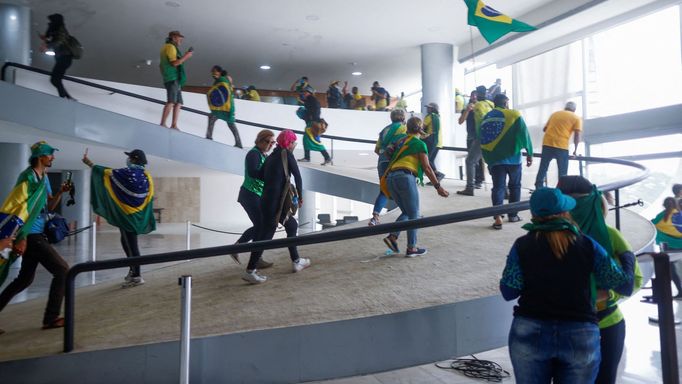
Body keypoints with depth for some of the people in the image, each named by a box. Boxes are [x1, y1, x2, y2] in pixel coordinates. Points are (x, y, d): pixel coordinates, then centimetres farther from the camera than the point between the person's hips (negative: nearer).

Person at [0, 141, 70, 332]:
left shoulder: (44, 177, 15)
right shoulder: (28, 177, -13)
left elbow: (49, 206, 20)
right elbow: (16, 206, -18)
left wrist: (60, 192, 2)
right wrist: (20, 237, -21)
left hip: (35, 235, 9)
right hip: (30, 235, -9)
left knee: (25, 279, 17)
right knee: (62, 270, -8)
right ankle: (51, 318, -2)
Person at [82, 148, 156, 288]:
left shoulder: (126, 173, -15)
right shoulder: (146, 176, 3)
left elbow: (106, 172, -5)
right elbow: (150, 197, 6)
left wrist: (89, 163, 8)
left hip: (127, 214, -7)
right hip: (138, 215, 7)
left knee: (131, 244, -2)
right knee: (127, 241, 21)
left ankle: (136, 276, 3)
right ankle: (133, 271, 29)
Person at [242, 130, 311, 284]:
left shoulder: (271, 157, 15)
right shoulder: (287, 154, -5)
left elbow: (260, 175, 10)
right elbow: (297, 176, -6)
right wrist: (300, 196, 4)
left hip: (266, 200, 9)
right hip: (275, 203, -9)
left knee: (292, 225, 20)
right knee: (266, 235, -5)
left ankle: (296, 262, 28)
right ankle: (249, 271, -1)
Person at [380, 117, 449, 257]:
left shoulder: (399, 141, 25)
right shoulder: (420, 143, 6)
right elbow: (427, 168, 0)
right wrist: (438, 186, 3)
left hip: (390, 178, 7)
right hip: (405, 177, -7)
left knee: (406, 212, 18)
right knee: (414, 214, 4)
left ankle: (392, 236, 0)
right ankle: (411, 248, 4)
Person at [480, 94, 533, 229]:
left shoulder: (486, 118, 9)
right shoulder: (514, 115, -2)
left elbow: (482, 141, 8)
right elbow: (524, 134, -6)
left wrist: (487, 159, 13)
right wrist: (529, 153, 1)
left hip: (494, 159, 2)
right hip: (512, 157, -2)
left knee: (498, 188, 2)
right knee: (515, 186, 15)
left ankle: (498, 218, -12)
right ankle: (513, 215, 23)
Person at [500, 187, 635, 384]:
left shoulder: (522, 245, -2)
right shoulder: (587, 245, 1)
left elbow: (508, 292, -6)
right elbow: (622, 280, 6)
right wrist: (628, 256, 26)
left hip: (530, 333, -1)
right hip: (581, 336, 1)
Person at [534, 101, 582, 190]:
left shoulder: (555, 114, 20)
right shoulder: (576, 118, 9)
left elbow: (544, 129, 23)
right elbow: (577, 136, -1)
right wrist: (575, 150, 9)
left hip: (547, 143, 4)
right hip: (561, 146, -3)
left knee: (542, 169, 8)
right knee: (562, 172, 6)